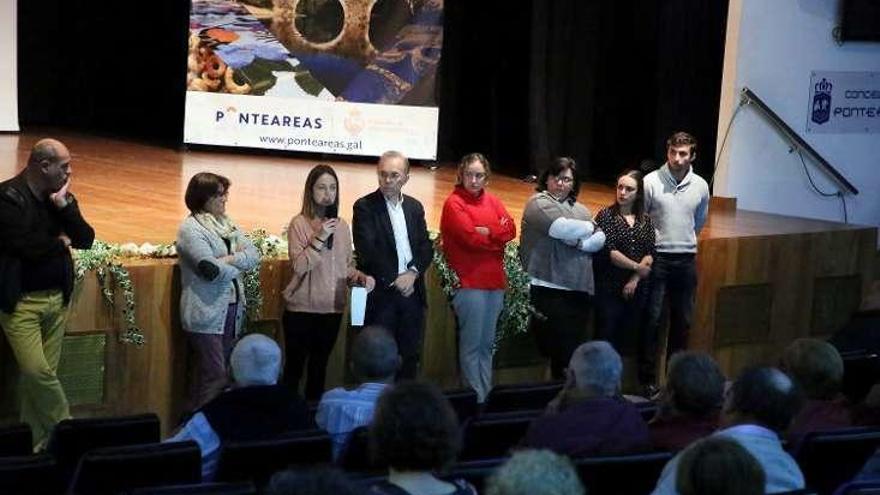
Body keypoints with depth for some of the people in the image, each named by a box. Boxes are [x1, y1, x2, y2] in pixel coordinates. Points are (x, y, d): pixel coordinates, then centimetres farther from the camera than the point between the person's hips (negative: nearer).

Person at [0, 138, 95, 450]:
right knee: (37, 372, -13)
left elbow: (86, 240, 1)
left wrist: (64, 205, -11)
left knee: (41, 374, 6)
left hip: (57, 298, 6)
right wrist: (60, 242, -3)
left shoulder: (60, 196, 8)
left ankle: (35, 444, 13)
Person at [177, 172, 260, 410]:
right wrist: (239, 265, -3)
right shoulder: (190, 228, -10)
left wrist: (230, 260, -13)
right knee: (215, 378, -8)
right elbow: (212, 270, -19)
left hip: (232, 309, 7)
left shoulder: (227, 223, 13)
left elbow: (253, 255, 3)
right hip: (207, 314, -7)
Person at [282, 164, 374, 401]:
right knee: (294, 366, 1)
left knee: (319, 367, 13)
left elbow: (347, 266, 13)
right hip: (302, 309, -5)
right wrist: (320, 238, -21)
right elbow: (298, 266, -16)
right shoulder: (300, 223, -7)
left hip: (332, 309, 5)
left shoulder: (341, 226, 8)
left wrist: (361, 278, -6)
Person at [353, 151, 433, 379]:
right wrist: (394, 280, -15)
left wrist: (413, 272, -9)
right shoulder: (365, 206, -3)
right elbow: (367, 250, -11)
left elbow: (426, 247, 9)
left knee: (409, 357, 6)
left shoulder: (415, 207, 13)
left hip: (411, 292, 5)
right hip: (380, 294, -5)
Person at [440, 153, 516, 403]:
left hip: (495, 281, 7)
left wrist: (487, 232, -13)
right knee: (472, 345, -4)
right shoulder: (454, 203, -5)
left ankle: (488, 396, 17)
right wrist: (498, 236, -1)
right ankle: (476, 400, -1)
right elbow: (471, 238, -15)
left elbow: (511, 230, 2)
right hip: (470, 282, -7)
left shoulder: (492, 202, 15)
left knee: (487, 345, 12)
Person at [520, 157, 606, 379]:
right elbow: (560, 227, -16)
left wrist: (578, 242, -10)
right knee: (559, 350, -8)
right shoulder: (539, 203, 1)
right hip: (548, 288, -6)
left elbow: (600, 239, 10)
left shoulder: (580, 209, 20)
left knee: (574, 349, 5)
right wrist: (588, 228, 1)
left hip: (579, 290, 6)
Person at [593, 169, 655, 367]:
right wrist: (637, 267, -9)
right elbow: (609, 252, -12)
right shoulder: (606, 215, -3)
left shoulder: (645, 220, 9)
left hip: (637, 289, 4)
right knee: (607, 337, -3)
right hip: (609, 287, -4)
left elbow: (650, 255, 2)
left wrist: (635, 279, -10)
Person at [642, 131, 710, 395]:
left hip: (686, 260, 4)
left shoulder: (700, 187, 2)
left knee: (682, 321, 9)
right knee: (653, 319, -1)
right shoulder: (652, 182, -10)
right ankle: (648, 378, 6)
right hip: (657, 258, -4)